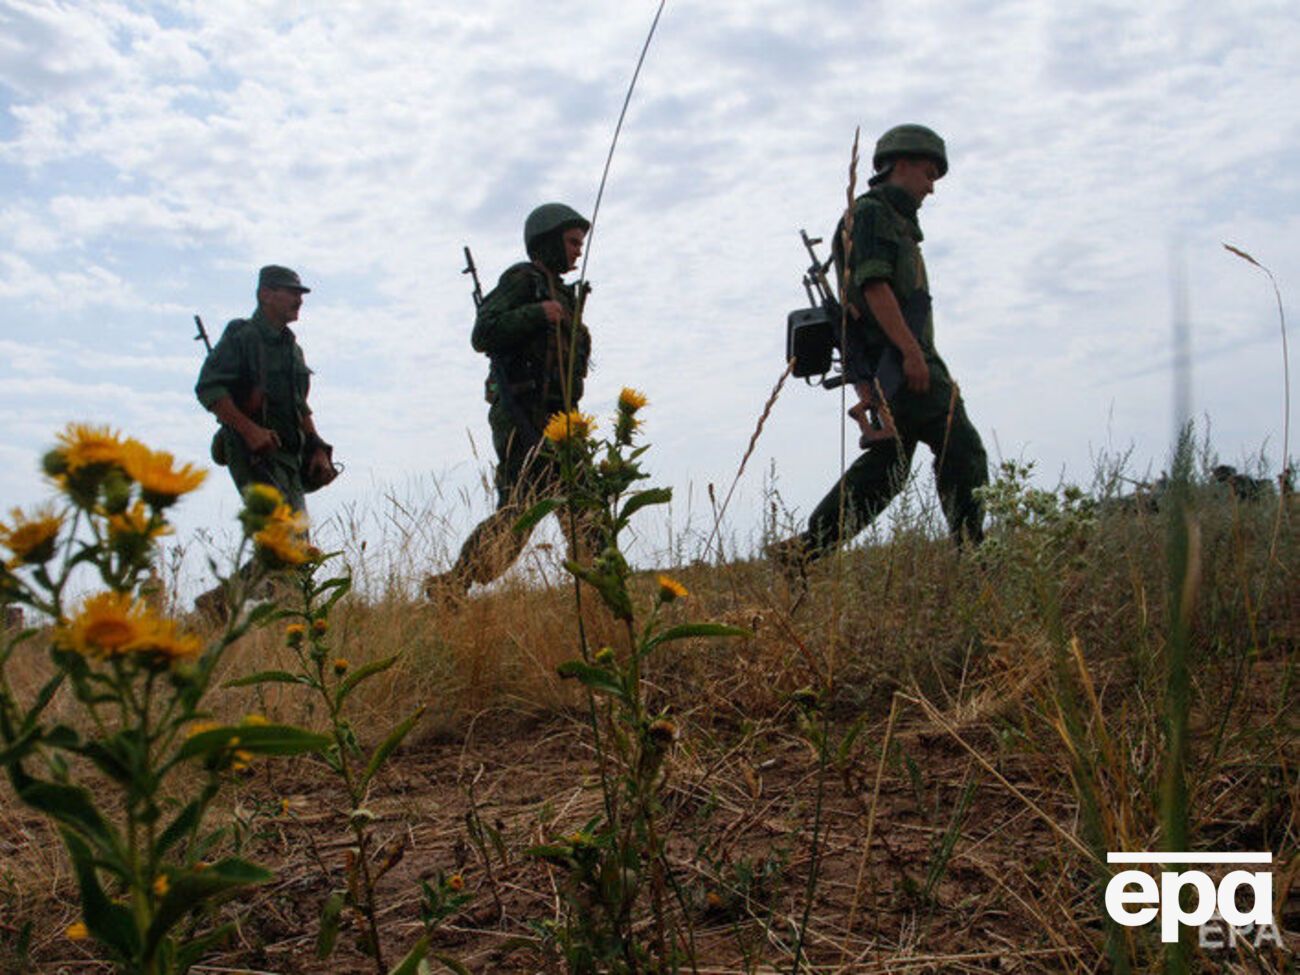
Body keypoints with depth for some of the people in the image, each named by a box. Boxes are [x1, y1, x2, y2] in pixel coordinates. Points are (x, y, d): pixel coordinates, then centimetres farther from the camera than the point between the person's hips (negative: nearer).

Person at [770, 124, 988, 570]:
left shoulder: (892, 219, 29)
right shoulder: (871, 212, -2)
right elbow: (874, 284, -16)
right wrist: (911, 349, -22)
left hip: (891, 365, 10)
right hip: (894, 358, -10)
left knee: (887, 463, 8)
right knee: (962, 449, -8)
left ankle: (804, 549, 6)